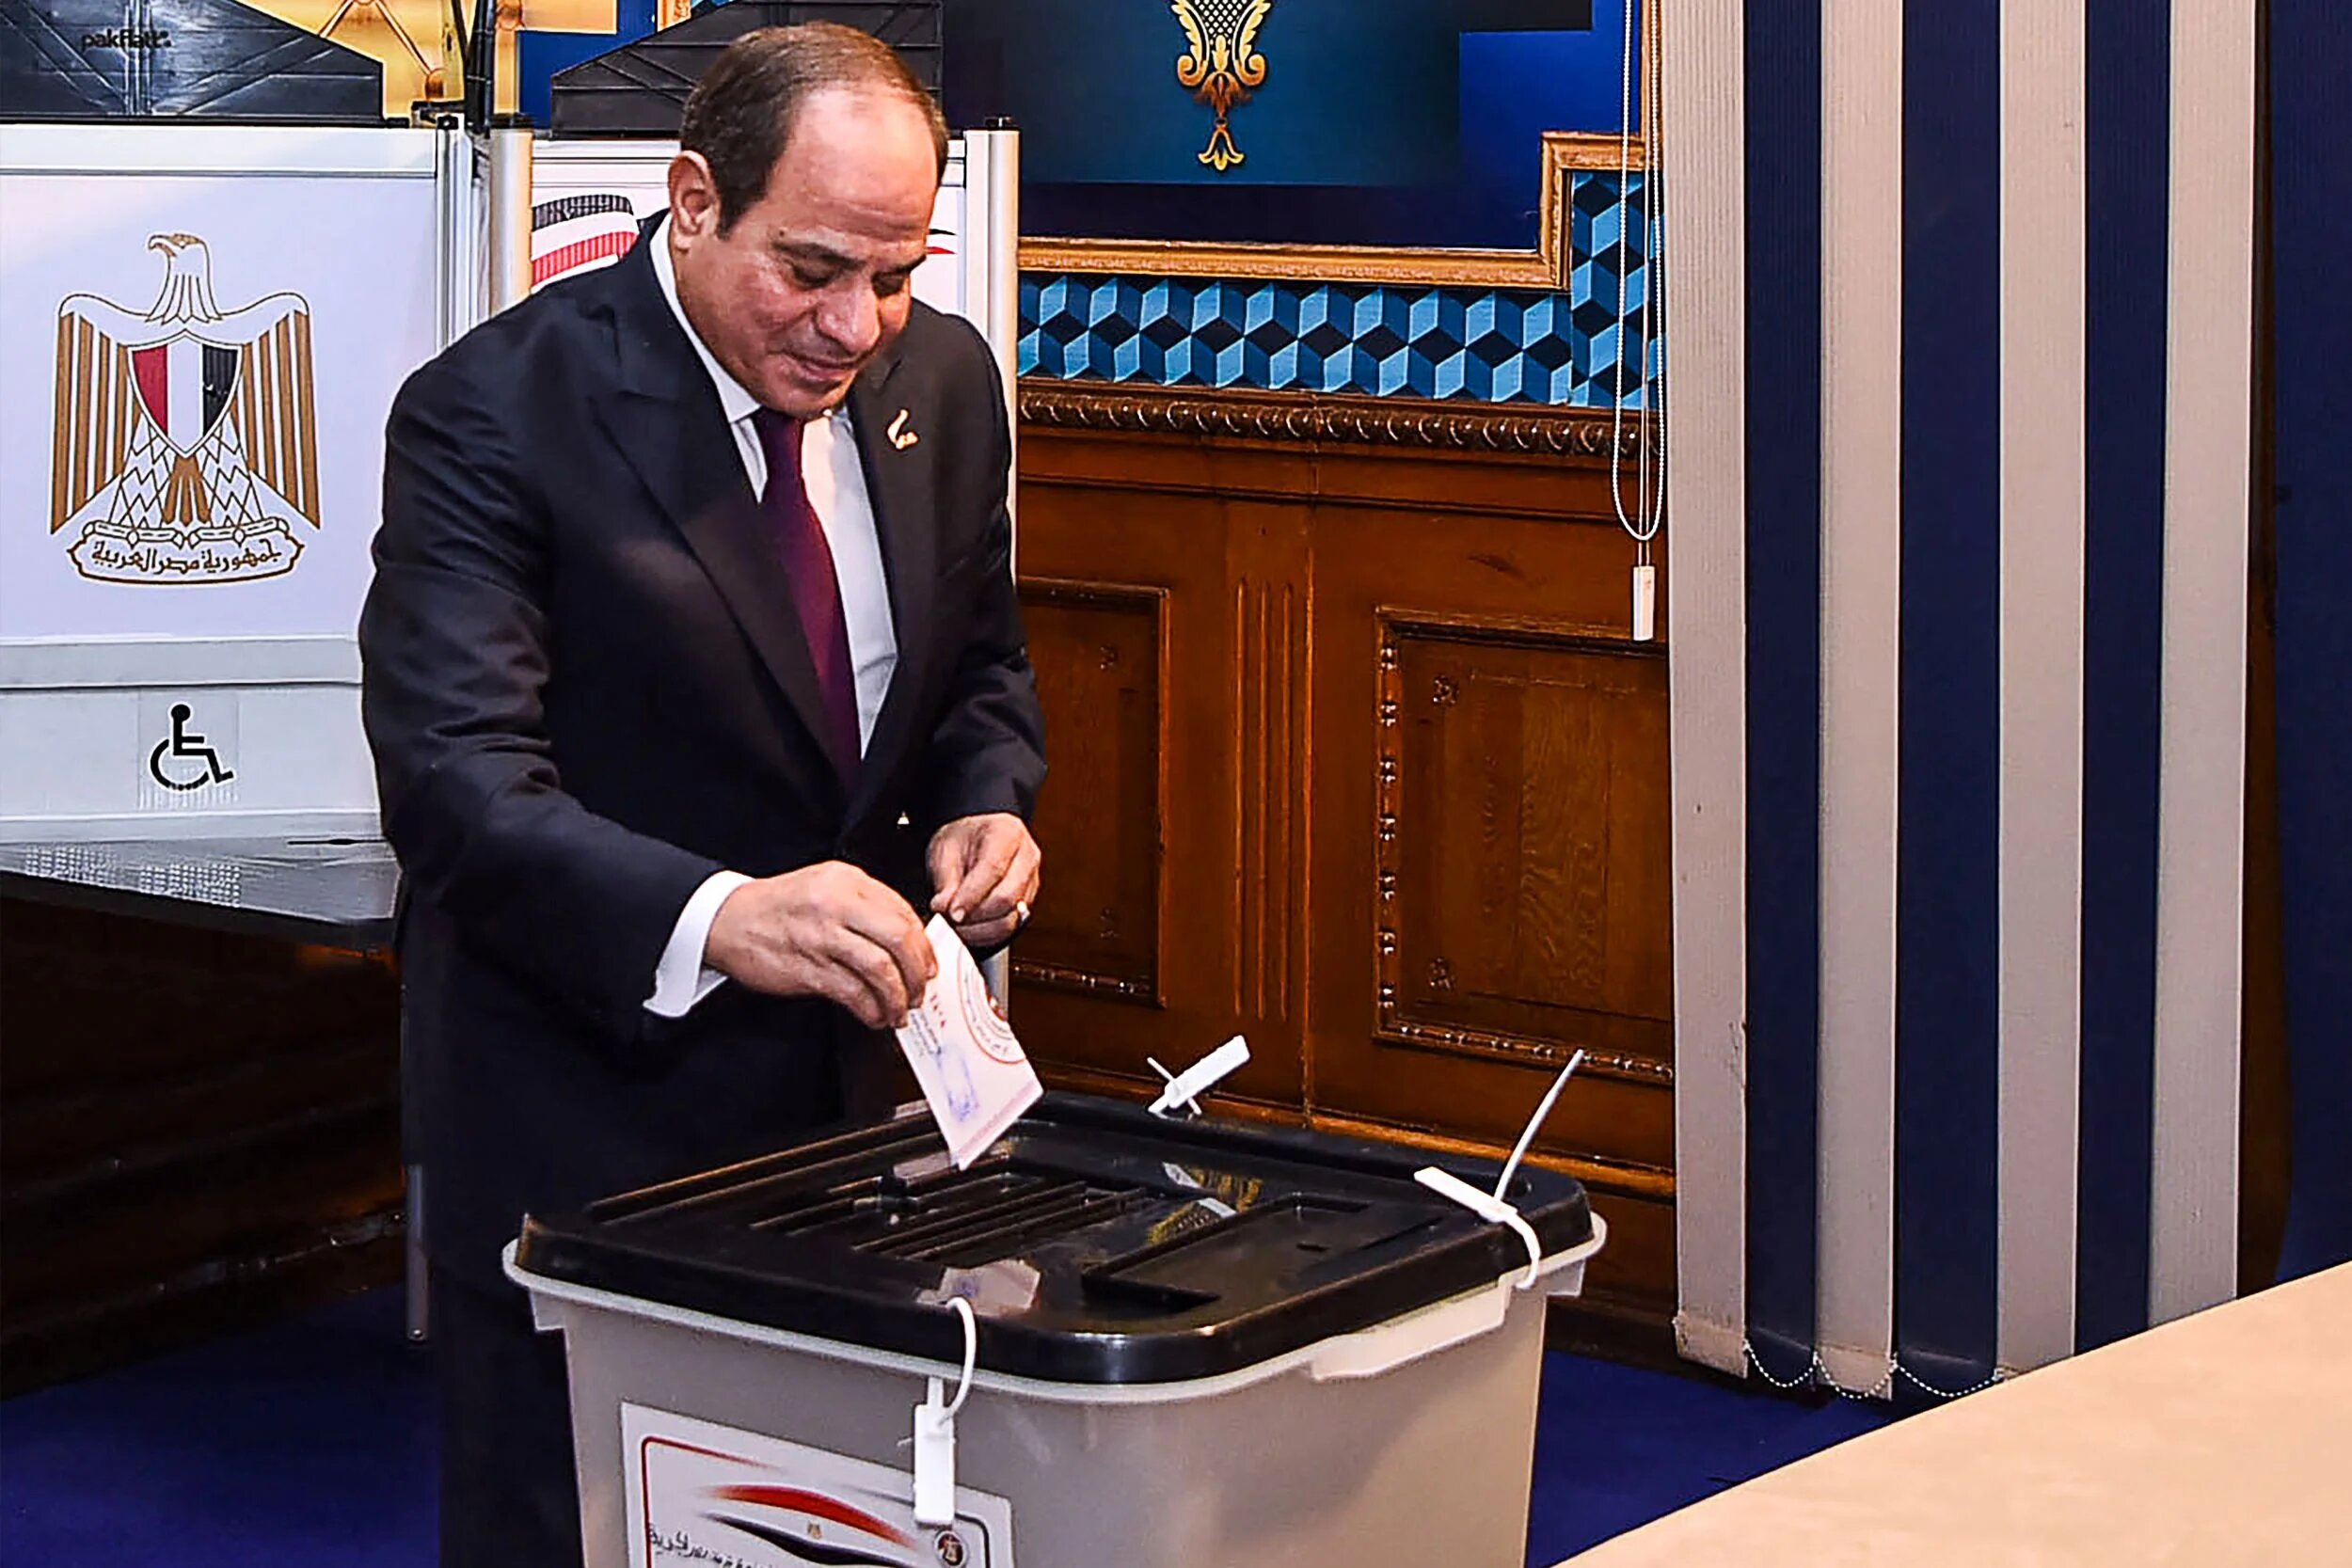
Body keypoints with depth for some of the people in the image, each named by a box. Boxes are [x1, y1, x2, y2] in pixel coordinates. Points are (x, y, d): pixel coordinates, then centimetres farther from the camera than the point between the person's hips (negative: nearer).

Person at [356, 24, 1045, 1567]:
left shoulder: (943, 380, 1)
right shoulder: (498, 411, -18)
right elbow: (456, 775, -27)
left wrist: (987, 803, -7)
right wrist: (715, 917, -43)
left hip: (860, 1064, 6)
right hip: (591, 1077, -5)